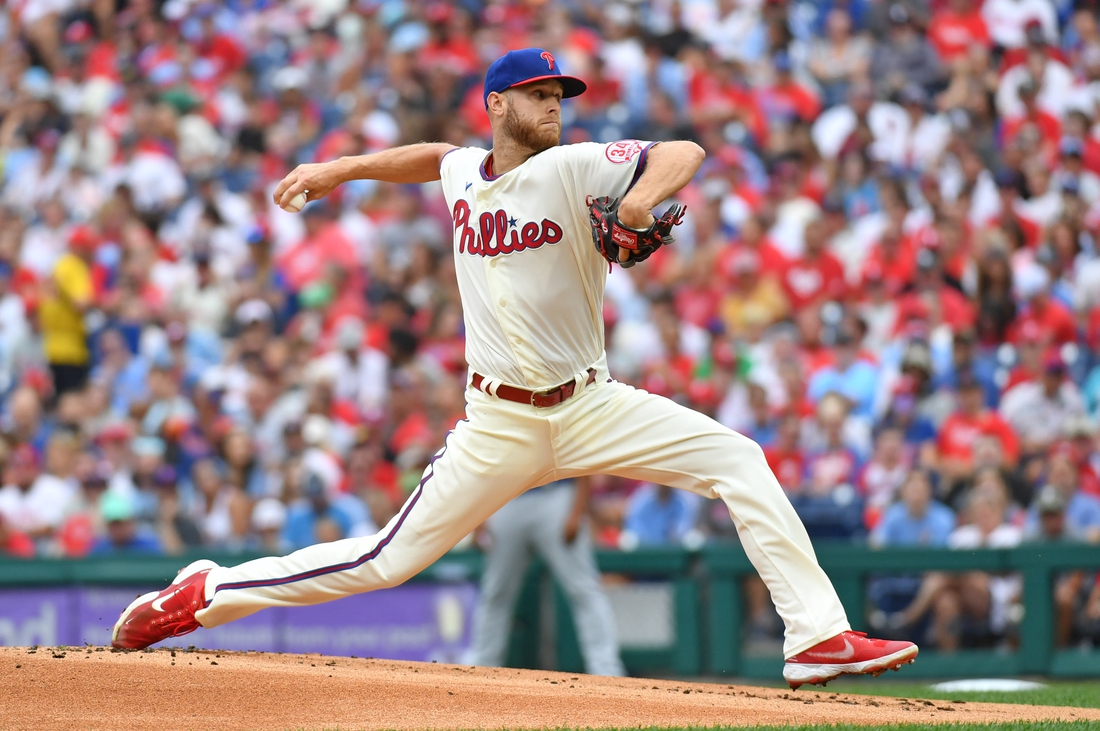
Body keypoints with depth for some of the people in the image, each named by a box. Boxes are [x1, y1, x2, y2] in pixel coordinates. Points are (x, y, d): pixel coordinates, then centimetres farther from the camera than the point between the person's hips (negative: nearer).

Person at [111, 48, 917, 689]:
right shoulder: (463, 171, 4)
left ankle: (817, 636, -17)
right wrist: (337, 169, 27)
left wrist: (643, 193, -39)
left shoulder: (573, 168, -7)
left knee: (741, 462, -18)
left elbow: (686, 153, -19)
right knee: (388, 561, -1)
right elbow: (432, 155, 29)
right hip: (500, 425, 0)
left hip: (591, 408, 0)